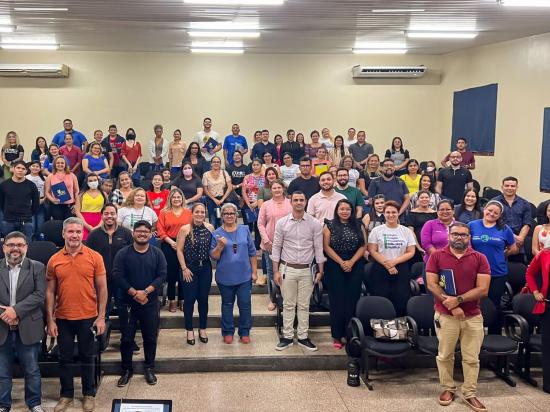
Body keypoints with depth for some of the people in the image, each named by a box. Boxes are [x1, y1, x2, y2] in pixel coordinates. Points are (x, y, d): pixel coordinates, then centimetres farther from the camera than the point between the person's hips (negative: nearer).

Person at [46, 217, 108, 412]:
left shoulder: (95, 257, -6)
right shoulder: (54, 260, -1)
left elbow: (102, 289, -3)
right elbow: (50, 292, 3)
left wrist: (101, 317, -6)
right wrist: (50, 320, 0)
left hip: (88, 317, -1)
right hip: (63, 319, 2)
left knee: (87, 357, 11)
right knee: (65, 358, 12)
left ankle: (89, 394, 26)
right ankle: (66, 394, 28)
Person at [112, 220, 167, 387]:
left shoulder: (157, 254, 1)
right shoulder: (123, 253, -2)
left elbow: (162, 276, -6)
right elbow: (117, 275, -10)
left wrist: (146, 292, -17)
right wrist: (134, 293, -17)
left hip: (151, 303, 1)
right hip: (128, 302, -1)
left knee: (150, 337, 9)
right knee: (127, 337, 5)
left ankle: (149, 368, 24)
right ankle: (126, 370, 20)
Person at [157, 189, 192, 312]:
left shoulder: (188, 212, 5)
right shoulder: (164, 212, 3)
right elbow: (161, 231, -2)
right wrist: (171, 242, -12)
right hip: (169, 246, -1)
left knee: (183, 273, 3)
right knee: (171, 273, 3)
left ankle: (182, 300, 15)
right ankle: (171, 301, 13)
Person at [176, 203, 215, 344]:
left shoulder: (210, 228, 0)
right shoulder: (185, 229, -8)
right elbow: (179, 250, -7)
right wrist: (184, 268, -10)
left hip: (206, 267, 3)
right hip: (190, 267, -2)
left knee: (203, 298, 10)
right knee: (189, 299, 3)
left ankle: (202, 329, 24)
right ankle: (189, 330, 17)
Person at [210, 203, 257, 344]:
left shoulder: (245, 230, 2)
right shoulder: (217, 233, -1)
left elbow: (252, 252, 6)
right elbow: (214, 256, -2)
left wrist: (254, 272, 5)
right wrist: (220, 245, -20)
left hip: (244, 276, 1)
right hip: (225, 277, 0)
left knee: (245, 305, 3)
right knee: (227, 305, 12)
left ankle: (245, 332, 18)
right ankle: (228, 332, 24)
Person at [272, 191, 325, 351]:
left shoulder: (315, 224, -2)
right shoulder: (282, 223, -1)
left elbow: (318, 248, 1)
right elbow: (276, 247, 2)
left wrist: (320, 271, 0)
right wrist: (276, 271, -1)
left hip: (307, 270, 0)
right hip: (287, 269, 0)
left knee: (304, 305, 8)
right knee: (288, 305, 7)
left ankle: (303, 337, 17)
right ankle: (287, 337, 15)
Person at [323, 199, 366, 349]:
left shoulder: (358, 226, 8)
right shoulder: (330, 226, 2)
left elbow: (363, 246, 2)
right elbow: (326, 246, -4)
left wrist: (351, 262, -10)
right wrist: (341, 262, -12)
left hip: (355, 267, 2)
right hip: (335, 267, -2)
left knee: (352, 300, 2)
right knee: (337, 301, 1)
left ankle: (351, 334, 10)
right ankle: (337, 335, 8)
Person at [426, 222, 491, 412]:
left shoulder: (480, 258, 0)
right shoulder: (437, 256, -1)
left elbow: (483, 289, -7)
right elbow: (432, 285, -7)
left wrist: (458, 300, -17)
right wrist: (451, 305, -15)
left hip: (473, 317, 1)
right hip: (445, 315, -1)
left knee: (471, 358, 7)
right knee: (445, 355, 9)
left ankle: (470, 394, 20)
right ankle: (448, 388, 26)